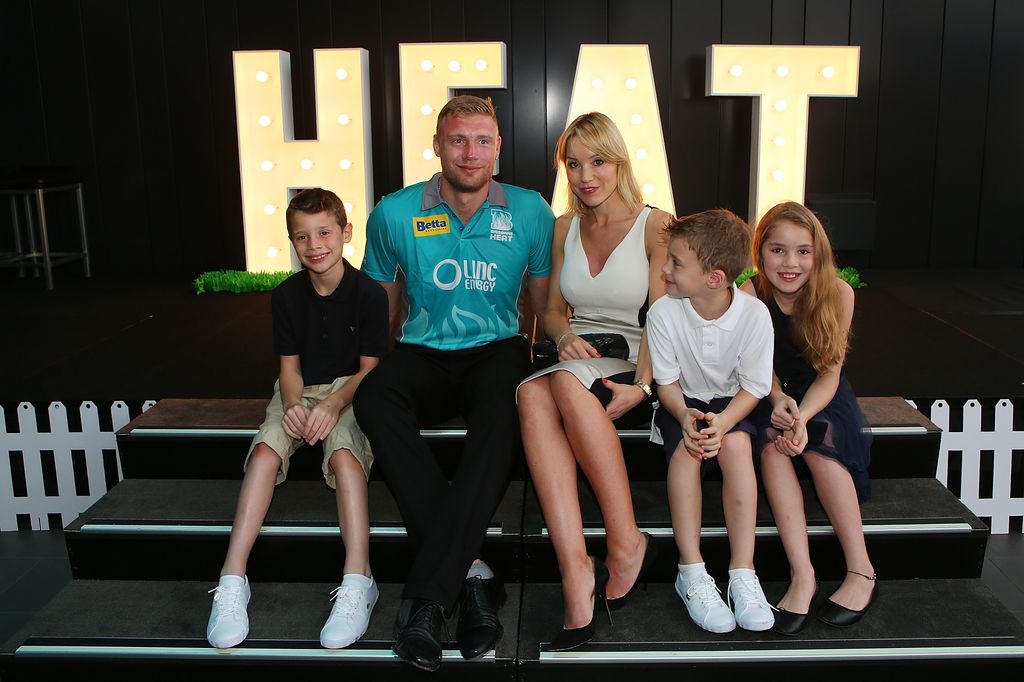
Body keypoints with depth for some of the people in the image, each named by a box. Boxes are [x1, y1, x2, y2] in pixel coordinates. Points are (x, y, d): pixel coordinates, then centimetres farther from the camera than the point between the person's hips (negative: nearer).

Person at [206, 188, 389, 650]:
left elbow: (370, 367, -7)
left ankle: (357, 581, -40)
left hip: (350, 390, -3)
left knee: (344, 453, -34)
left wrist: (333, 404, -23)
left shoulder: (368, 293, -6)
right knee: (266, 452, -26)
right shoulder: (287, 295, 4)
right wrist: (293, 404, -16)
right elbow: (289, 365, 5)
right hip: (299, 392, 3)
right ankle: (233, 580, -28)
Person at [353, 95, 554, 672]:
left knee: (503, 409, -38)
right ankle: (470, 572, -35)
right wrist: (372, 360, 6)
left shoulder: (531, 212, 3)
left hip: (497, 350, -1)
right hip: (423, 354, 1)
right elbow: (382, 305, 15)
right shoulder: (395, 214, 3)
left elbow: (546, 306, 12)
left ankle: (427, 593, -36)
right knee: (374, 397, -35)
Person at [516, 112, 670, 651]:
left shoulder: (656, 226, 1)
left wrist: (640, 387, -22)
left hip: (634, 368, -4)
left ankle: (626, 543, -26)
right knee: (532, 394, -34)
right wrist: (565, 336, -4)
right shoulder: (565, 228, 17)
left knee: (568, 382, -38)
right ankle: (575, 570, -41)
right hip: (577, 365, 4)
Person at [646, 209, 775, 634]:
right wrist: (685, 416, -29)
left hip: (731, 404, 0)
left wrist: (723, 421, -30)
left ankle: (742, 571, -27)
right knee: (685, 447, -32)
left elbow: (753, 387, -12)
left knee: (735, 443, -33)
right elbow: (667, 382, -7)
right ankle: (692, 573, -27)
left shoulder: (753, 313, -18)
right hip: (682, 403, 0)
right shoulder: (663, 313, -16)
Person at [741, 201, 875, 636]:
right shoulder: (749, 295, -17)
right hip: (770, 394, 0)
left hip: (822, 394, 0)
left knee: (819, 445, -30)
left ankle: (861, 571, -22)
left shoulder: (838, 293, -15)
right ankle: (802, 574, -35)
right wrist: (778, 399, -31)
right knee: (772, 442, -31)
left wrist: (803, 417, -32)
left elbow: (829, 372, -14)